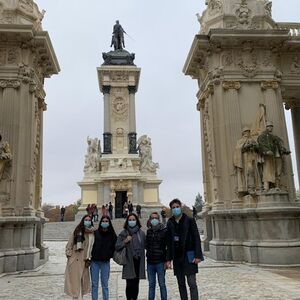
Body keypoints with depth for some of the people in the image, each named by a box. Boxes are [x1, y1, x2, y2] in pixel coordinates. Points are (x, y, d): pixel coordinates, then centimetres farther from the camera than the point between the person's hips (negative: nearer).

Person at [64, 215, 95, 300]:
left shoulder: (92, 233, 3)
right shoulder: (77, 231, 1)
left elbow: (92, 247, 4)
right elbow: (70, 243, 5)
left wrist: (89, 259, 0)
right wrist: (69, 254, -1)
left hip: (84, 260, 1)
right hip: (74, 259, -1)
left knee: (83, 279, 5)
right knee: (75, 280, -2)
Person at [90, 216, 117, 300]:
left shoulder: (112, 235, 2)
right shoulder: (95, 233, 0)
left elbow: (114, 247, 6)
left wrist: (109, 255, -5)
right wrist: (90, 255, -4)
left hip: (105, 262, 0)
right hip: (95, 261, 0)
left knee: (105, 284, 6)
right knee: (94, 284, 5)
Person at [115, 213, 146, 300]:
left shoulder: (141, 233, 9)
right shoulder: (123, 233, 2)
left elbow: (145, 246, 14)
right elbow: (117, 247, -2)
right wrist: (125, 241, -14)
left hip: (138, 261, 2)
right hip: (129, 262, -2)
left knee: (136, 284, 5)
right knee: (130, 284, -6)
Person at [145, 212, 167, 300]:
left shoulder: (164, 230, -5)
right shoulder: (148, 231, 8)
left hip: (160, 262, -4)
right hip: (150, 262, 4)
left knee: (162, 284, 3)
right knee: (151, 285, 12)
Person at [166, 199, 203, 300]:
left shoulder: (189, 220, -2)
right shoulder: (170, 223, 7)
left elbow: (196, 238, -5)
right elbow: (169, 243, 10)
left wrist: (197, 256, -12)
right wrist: (168, 259, 7)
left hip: (189, 256, -4)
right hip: (177, 257, 4)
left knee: (192, 283, -6)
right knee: (181, 284, 9)